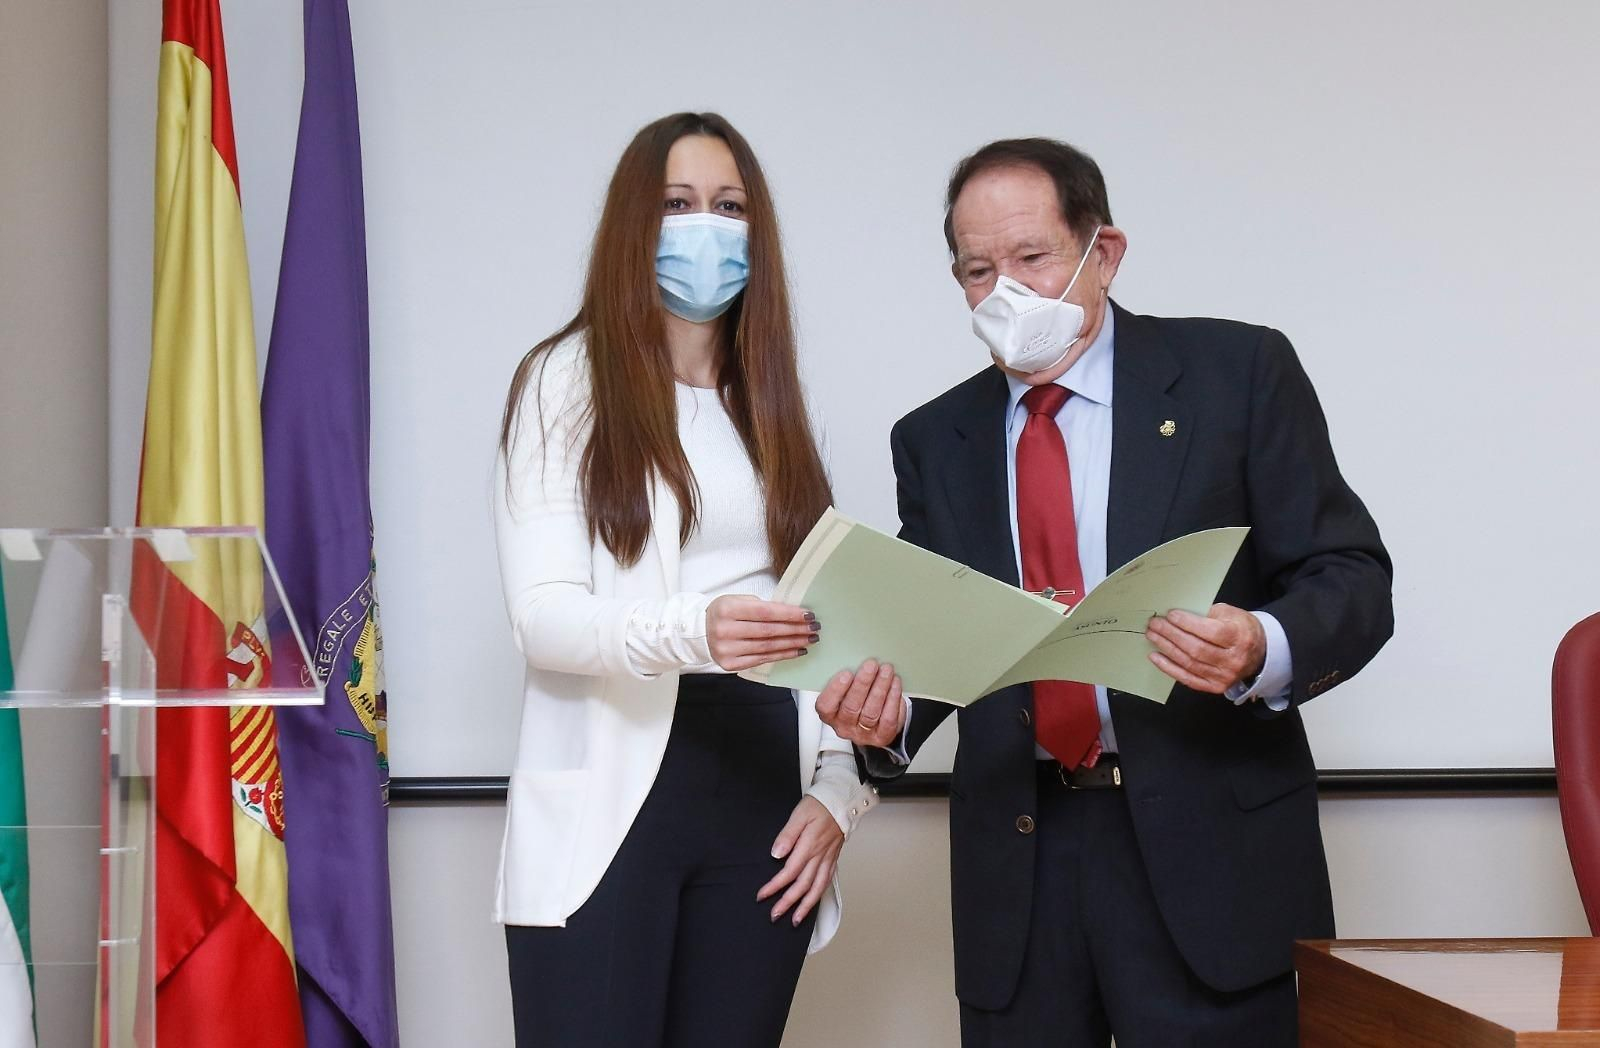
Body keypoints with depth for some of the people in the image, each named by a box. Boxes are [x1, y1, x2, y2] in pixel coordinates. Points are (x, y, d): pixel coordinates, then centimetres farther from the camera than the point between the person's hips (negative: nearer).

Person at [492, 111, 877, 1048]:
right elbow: (541, 613, -10)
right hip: (612, 796, -4)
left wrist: (840, 788, -1)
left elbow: (822, 617, 13)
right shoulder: (568, 381, 1)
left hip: (764, 791, 4)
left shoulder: (773, 404, 17)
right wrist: (689, 632, -28)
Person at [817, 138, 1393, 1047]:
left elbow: (1352, 582, -3)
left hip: (1207, 845, -3)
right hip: (1018, 862, 3)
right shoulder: (936, 441, 11)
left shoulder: (1238, 373, 0)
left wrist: (1263, 650, -24)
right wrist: (888, 714, -11)